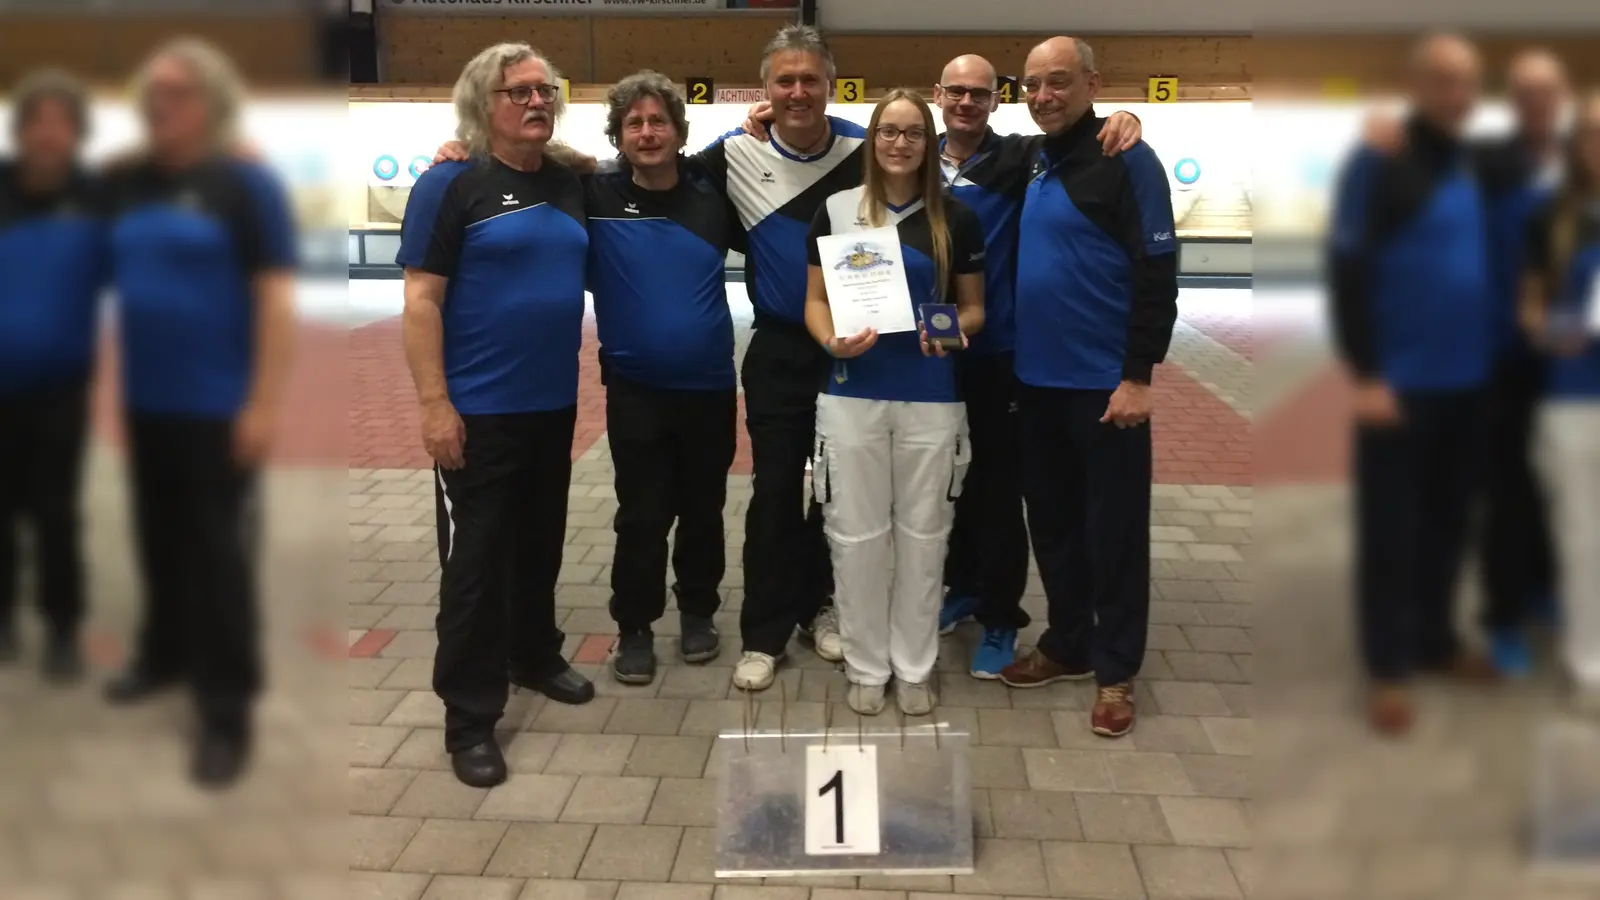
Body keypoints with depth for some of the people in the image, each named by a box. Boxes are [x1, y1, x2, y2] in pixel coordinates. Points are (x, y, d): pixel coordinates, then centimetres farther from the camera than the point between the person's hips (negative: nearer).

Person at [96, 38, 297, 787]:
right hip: (146, 399, 6)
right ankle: (166, 652, 38)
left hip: (217, 404, -6)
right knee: (160, 538, 18)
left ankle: (227, 711, 5)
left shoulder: (245, 184, -10)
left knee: (216, 551, -2)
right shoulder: (125, 183, 8)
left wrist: (264, 404, -19)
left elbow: (277, 298, -14)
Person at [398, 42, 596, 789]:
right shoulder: (451, 183, -9)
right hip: (479, 410, -6)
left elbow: (580, 276, 22)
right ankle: (469, 716, 10)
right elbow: (420, 299, -13)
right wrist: (434, 402, -17)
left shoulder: (570, 185, 7)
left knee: (540, 543, 18)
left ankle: (535, 655, 38)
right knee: (475, 558, 1)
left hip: (554, 403, 6)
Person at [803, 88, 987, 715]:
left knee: (922, 534, 8)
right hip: (852, 396, 0)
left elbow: (974, 307, 9)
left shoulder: (956, 219, 3)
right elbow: (815, 301, 5)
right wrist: (833, 341, -15)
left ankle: (915, 668, 23)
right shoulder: (836, 210, 2)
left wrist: (955, 329, -13)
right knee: (856, 534, 5)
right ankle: (867, 667, 20)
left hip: (931, 399, 1)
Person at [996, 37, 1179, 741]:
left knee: (1112, 530, 4)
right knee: (1052, 522, 16)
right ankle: (1067, 644, 31)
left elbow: (1157, 274, -14)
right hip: (1036, 381, 7)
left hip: (1104, 383, -6)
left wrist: (1138, 376, -18)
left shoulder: (1127, 160, -9)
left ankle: (1115, 670, 16)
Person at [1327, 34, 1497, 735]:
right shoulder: (1378, 163, -9)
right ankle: (1387, 666, 13)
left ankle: (1436, 640, 30)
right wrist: (1365, 374, -17)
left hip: (1467, 380, 6)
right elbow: (1347, 271, -13)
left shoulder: (1477, 167, 10)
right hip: (1399, 382, -6)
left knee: (1447, 521, 15)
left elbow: (1488, 263, 18)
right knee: (1390, 529, 3)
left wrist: (1494, 354, 9)